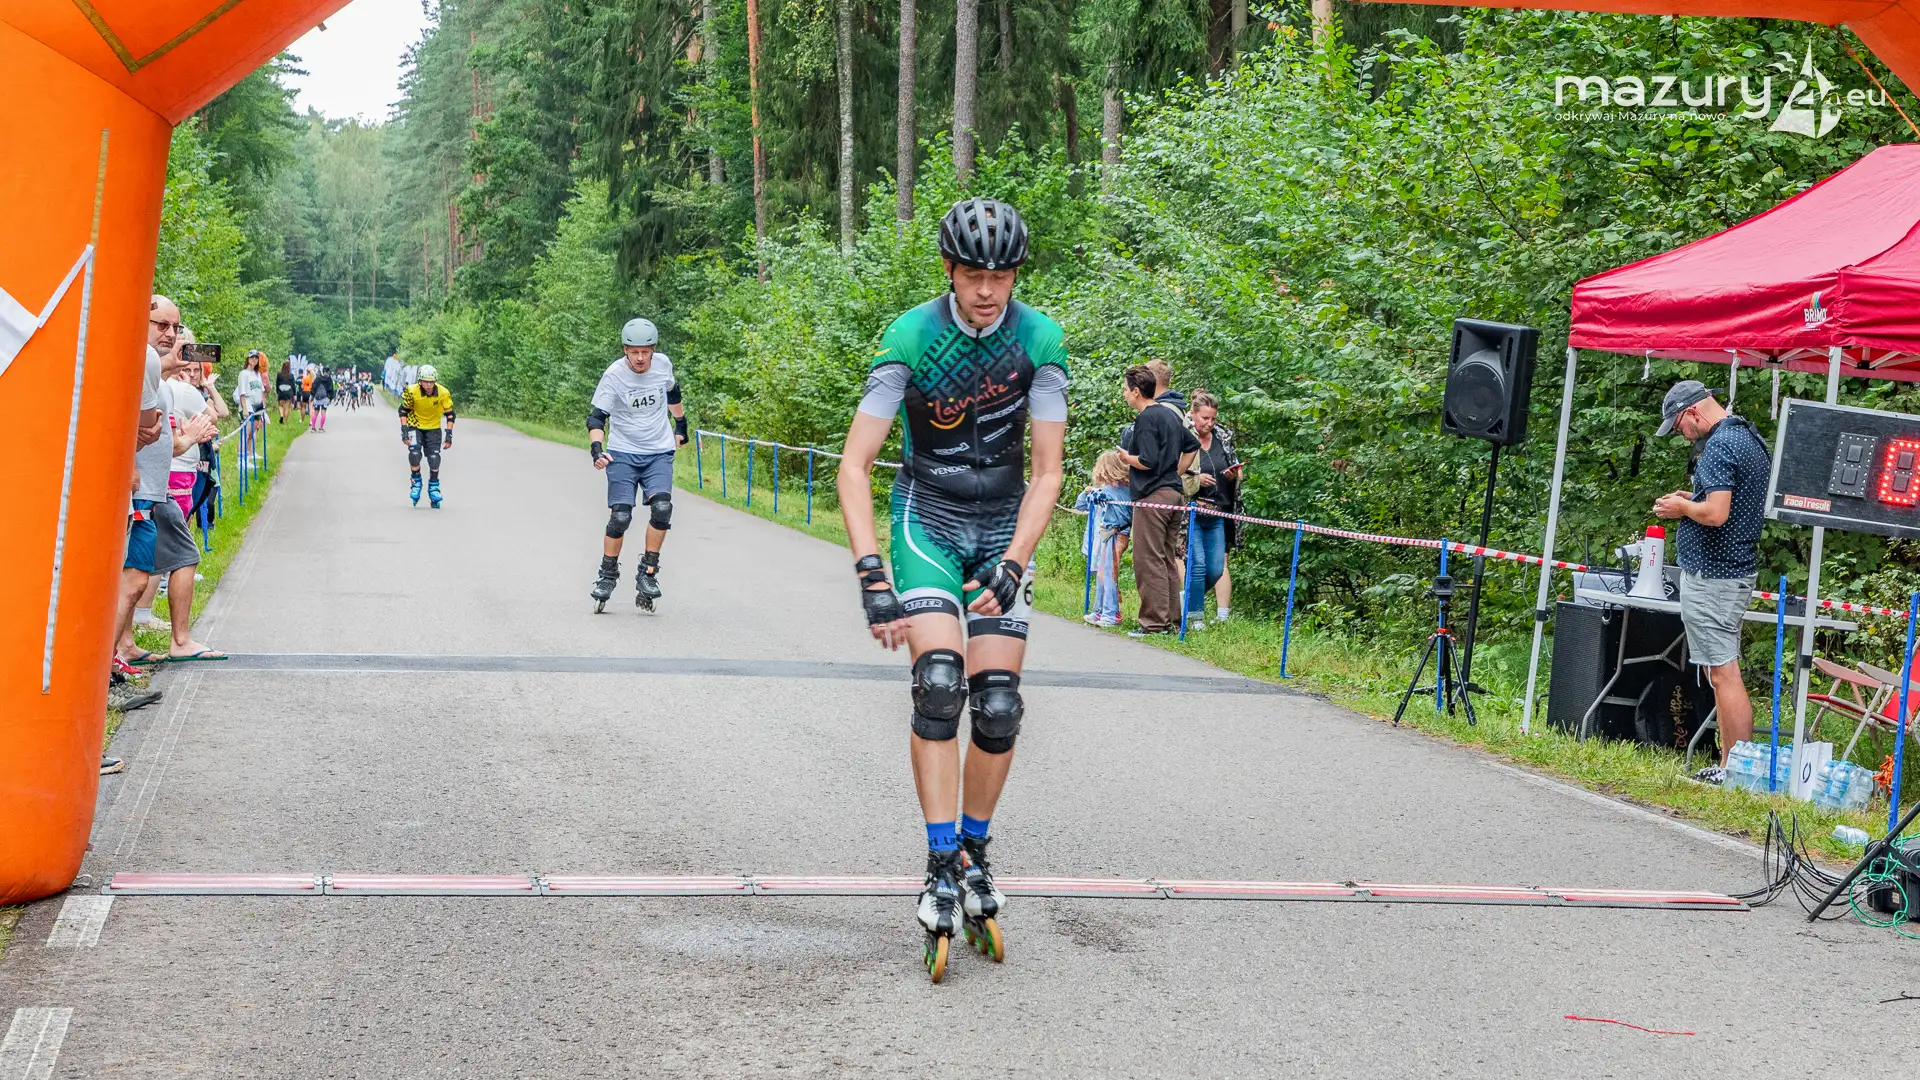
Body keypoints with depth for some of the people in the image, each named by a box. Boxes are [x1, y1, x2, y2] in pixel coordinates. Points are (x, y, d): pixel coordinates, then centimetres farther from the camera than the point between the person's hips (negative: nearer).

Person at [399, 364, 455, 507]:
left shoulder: (443, 393, -21)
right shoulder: (412, 392, -22)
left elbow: (449, 415, -9)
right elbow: (403, 411, -8)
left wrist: (449, 435, -14)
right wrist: (404, 432, -14)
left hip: (434, 428, 1)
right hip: (415, 426, -1)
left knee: (434, 459, -10)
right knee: (414, 454, -22)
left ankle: (434, 486, 13)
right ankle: (416, 482, 0)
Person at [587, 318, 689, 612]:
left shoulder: (663, 364, -3)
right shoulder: (614, 375, -13)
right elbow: (596, 416, -13)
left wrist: (680, 424, 30)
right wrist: (596, 449, -29)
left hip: (660, 453, 2)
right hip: (622, 454, -2)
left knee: (661, 508, -19)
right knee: (620, 516, -11)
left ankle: (648, 572, -7)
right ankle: (608, 575, 9)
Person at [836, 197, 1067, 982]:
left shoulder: (1039, 340, -14)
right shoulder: (911, 339, -19)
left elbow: (1048, 471, -12)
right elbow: (854, 465, -21)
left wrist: (1012, 565, -24)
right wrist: (870, 576, -31)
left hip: (1005, 525, 2)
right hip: (927, 519, -2)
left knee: (998, 706, -6)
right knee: (938, 683, -21)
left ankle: (975, 853, 15)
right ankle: (942, 868, -16)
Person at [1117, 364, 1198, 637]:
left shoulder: (1146, 418, -12)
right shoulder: (1171, 414, 15)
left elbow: (1148, 461, -20)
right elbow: (1193, 446, 26)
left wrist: (1126, 458, -2)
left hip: (1152, 497, -9)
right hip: (1175, 493, 9)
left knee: (1149, 560, -6)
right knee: (1168, 560, 13)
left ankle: (1155, 622, -7)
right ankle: (1171, 619, 16)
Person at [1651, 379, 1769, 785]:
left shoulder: (1719, 447, -18)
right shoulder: (1752, 438, 14)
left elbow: (1716, 513, -27)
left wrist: (1683, 507, -9)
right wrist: (1694, 500, 15)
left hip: (1711, 575, -11)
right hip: (1738, 569, 11)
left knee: (1723, 673, -7)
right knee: (1725, 671, 15)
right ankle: (1730, 765, 18)